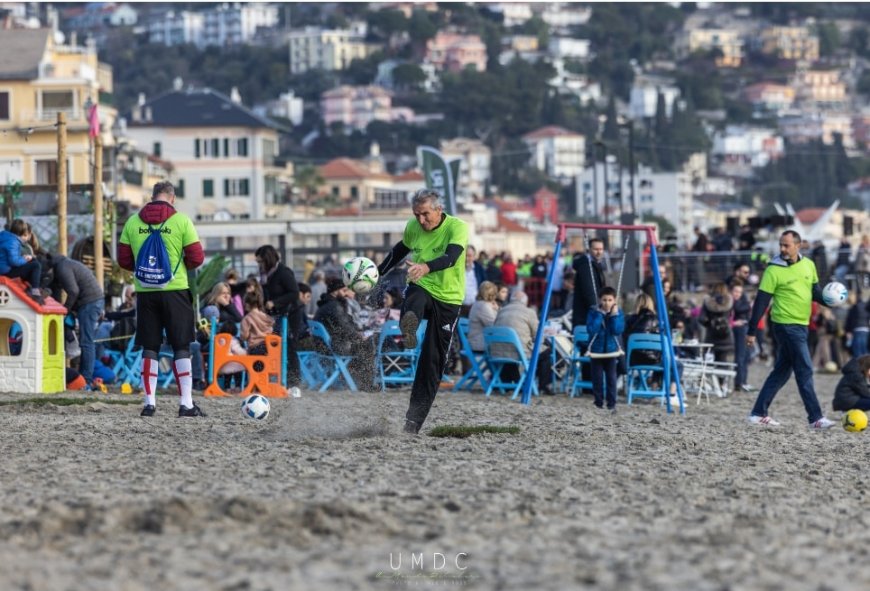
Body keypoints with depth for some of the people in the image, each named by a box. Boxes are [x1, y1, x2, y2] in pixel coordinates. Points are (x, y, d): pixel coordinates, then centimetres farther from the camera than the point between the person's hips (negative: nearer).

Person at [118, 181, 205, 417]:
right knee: (181, 348, 2)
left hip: (145, 291, 2)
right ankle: (186, 404, -2)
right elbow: (196, 258, -5)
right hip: (175, 290, -2)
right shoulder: (181, 221, -5)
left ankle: (150, 402, 6)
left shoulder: (133, 222, 3)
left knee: (149, 349, 9)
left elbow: (123, 260, 5)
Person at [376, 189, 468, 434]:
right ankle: (409, 326, -74)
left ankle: (415, 419, 4)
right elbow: (400, 250, 22)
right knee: (414, 303, -38)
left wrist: (427, 267, -51)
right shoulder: (413, 227, 1)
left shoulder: (457, 227, -14)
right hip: (420, 287, 2)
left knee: (433, 359, -2)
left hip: (448, 297, -2)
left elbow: (451, 257, -33)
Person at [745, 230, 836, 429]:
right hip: (786, 325, -7)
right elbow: (761, 301, -9)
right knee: (805, 370, -9)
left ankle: (759, 414, 19)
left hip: (801, 325, 7)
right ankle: (816, 418, -7)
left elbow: (814, 290, 19)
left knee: (781, 371, 12)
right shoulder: (774, 270, -10)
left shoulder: (808, 265, 7)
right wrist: (752, 331, -11)